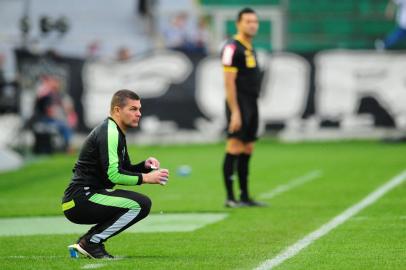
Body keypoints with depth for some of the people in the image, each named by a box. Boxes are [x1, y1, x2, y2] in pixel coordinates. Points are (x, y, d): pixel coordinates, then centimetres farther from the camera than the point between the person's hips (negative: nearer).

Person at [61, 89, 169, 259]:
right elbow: (113, 174, -21)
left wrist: (145, 166, 6)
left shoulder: (116, 132, 20)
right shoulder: (109, 133, -12)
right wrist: (145, 178, -16)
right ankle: (91, 242, -12)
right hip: (81, 199, -10)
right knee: (141, 204, -19)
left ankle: (87, 241, 9)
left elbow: (125, 169, 25)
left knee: (142, 204, 19)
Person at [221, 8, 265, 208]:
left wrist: (251, 110, 18)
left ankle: (244, 196, 14)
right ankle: (230, 197, -9)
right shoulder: (232, 48, -10)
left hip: (251, 106, 9)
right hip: (239, 106, -9)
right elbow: (229, 82, -16)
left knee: (247, 150, 10)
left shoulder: (250, 49, 18)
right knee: (235, 149, -10)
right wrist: (235, 112, -20)